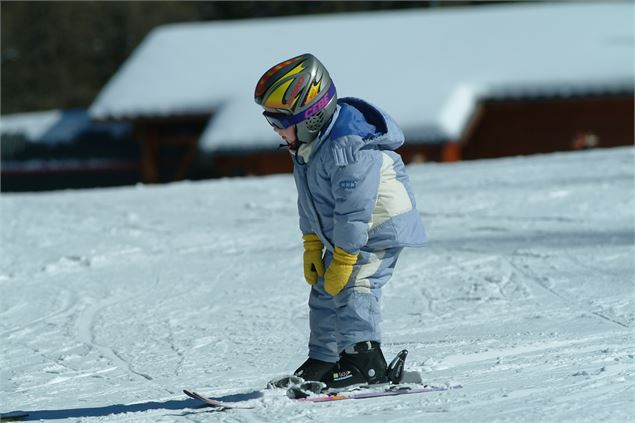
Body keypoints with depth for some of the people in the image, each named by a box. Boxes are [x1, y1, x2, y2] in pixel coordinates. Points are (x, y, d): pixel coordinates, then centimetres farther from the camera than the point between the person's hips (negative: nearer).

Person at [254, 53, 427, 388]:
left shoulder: (348, 149, -31)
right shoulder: (307, 145, 2)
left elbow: (354, 210, -29)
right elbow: (309, 203, 12)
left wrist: (342, 260, -25)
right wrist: (312, 247, 9)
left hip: (379, 230, -10)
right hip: (341, 236, 10)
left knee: (352, 289, -20)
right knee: (324, 294, 10)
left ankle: (364, 362, -21)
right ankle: (323, 362, 18)